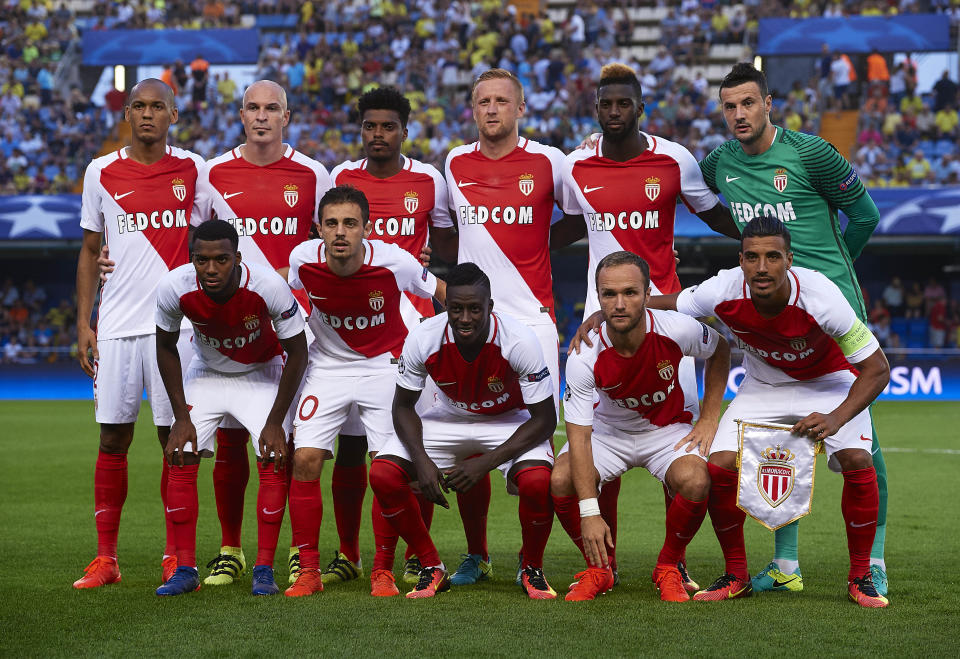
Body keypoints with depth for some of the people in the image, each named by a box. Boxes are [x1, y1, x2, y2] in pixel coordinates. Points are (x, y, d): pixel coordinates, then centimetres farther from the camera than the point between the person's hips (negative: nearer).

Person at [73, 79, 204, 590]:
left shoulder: (192, 169, 4)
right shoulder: (102, 173, 6)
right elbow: (90, 252, 12)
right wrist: (83, 324, 5)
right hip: (117, 326, 1)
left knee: (176, 439, 1)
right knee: (113, 439, 2)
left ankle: (176, 557, 8)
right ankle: (105, 558, 9)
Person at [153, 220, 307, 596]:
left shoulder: (268, 286, -34)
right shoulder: (174, 289, -27)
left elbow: (297, 354, -18)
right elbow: (166, 348, -6)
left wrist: (276, 421, -18)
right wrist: (181, 417, -9)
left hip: (262, 373, -2)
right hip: (206, 373, 2)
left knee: (273, 460, -17)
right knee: (180, 459, -10)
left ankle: (264, 569, -8)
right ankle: (185, 570, -3)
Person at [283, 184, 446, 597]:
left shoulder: (394, 262, -24)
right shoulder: (303, 259, -18)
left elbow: (441, 292, -5)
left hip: (384, 364, -2)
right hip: (327, 365, 2)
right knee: (305, 458, -10)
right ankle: (308, 571, 2)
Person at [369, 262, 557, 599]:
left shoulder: (519, 341, -30)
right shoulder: (422, 340, -23)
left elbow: (545, 419, -22)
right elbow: (403, 406, -7)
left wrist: (486, 463, -30)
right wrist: (422, 461, -23)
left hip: (509, 421, -2)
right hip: (448, 418, 3)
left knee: (537, 480, -33)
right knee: (383, 474, -20)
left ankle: (531, 568, -2)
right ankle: (432, 567, 1)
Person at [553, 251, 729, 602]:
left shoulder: (678, 330, -25)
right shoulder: (584, 358, -28)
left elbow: (720, 350, 0)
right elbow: (579, 437, -27)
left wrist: (709, 418, -6)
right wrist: (589, 513, -34)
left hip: (668, 428, 0)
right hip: (608, 430, 0)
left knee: (695, 481, -31)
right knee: (561, 481, -26)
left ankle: (669, 567, -2)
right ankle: (599, 569, 1)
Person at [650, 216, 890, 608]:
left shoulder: (820, 296, -34)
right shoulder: (723, 292, -26)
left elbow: (876, 369, -25)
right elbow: (661, 305, -6)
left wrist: (836, 419, -38)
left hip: (828, 381, -2)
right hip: (762, 383, 2)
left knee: (857, 461, -26)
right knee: (719, 467, -17)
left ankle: (860, 577, -6)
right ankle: (736, 577, 4)